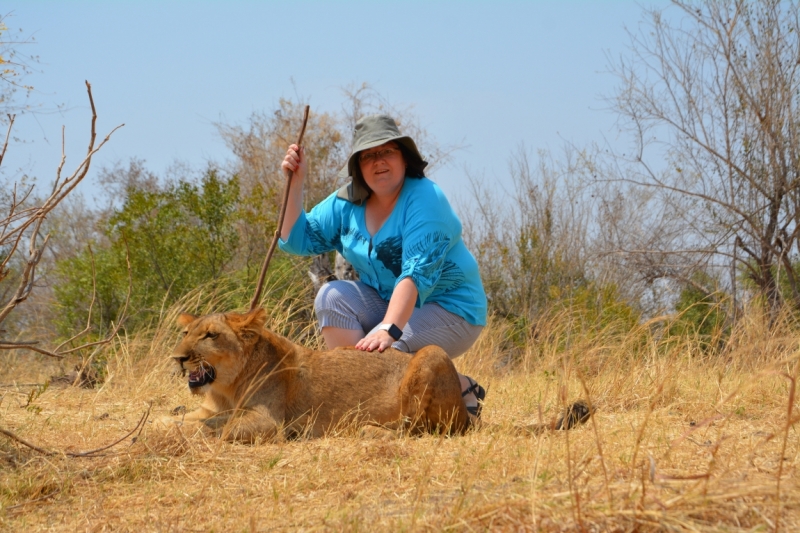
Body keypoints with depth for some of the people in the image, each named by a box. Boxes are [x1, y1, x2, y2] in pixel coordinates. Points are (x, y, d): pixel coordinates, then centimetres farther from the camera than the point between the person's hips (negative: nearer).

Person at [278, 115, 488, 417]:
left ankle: (462, 390, -8)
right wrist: (295, 182, -11)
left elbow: (416, 273, -32)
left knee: (377, 353, -29)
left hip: (449, 310, -7)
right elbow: (297, 240, 1)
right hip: (387, 304, 7)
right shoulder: (347, 202, 1)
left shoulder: (424, 199, -20)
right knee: (331, 296, -17)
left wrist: (388, 330, -44)